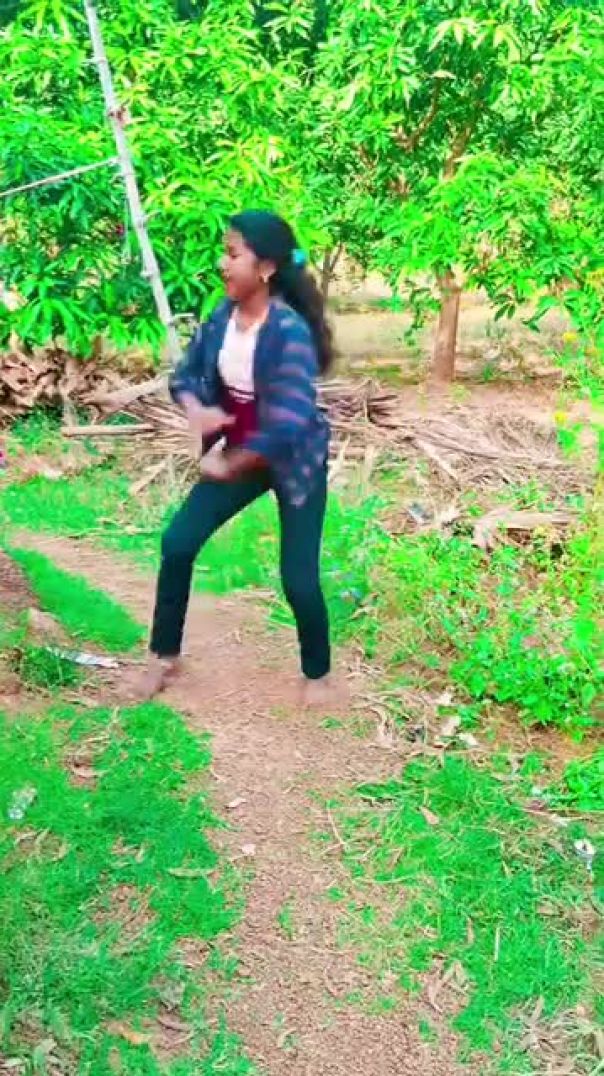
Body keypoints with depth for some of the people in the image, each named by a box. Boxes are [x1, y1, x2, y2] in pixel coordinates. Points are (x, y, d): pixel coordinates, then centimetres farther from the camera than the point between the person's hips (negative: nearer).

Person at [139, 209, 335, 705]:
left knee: (298, 580, -4)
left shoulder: (290, 331, -28)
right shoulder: (224, 315, -7)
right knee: (177, 544, 3)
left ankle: (317, 674, 24)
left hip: (295, 462, -6)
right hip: (237, 454, 7)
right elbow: (186, 374, 4)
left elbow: (289, 424, -34)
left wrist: (228, 466, -22)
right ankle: (166, 655, 23)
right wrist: (195, 409, -20)